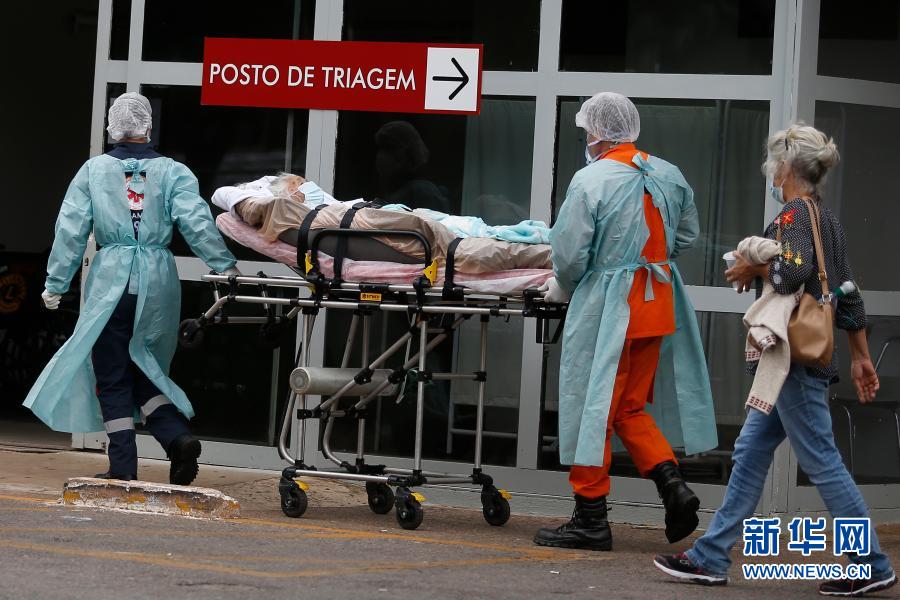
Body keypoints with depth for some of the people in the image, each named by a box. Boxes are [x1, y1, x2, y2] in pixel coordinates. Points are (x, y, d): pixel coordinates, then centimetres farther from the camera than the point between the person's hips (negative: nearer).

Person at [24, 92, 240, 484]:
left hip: (111, 280, -2)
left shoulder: (94, 170, 3)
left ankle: (123, 467, 1)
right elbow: (197, 224, -7)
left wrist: (56, 283, 7)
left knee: (112, 377, 5)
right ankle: (177, 436, -9)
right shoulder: (172, 173, 2)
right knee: (145, 371, 14)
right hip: (158, 281, 2)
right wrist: (226, 267, -3)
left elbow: (70, 231, 2)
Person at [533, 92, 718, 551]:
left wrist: (562, 289, 6)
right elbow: (686, 235, 17)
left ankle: (590, 518, 6)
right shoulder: (669, 176, 6)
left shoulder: (591, 180, -14)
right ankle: (672, 484, 2)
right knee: (630, 406, 18)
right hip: (657, 306, 7)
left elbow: (570, 254, -13)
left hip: (606, 306, -7)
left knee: (591, 407, 2)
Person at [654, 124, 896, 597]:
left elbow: (794, 272, -29)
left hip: (796, 359, -10)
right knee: (750, 452, 11)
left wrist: (754, 269, -11)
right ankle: (710, 558, 13)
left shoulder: (794, 215, -11)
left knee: (821, 461, -5)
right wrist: (861, 357, 22)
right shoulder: (827, 220, 16)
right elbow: (849, 296, 18)